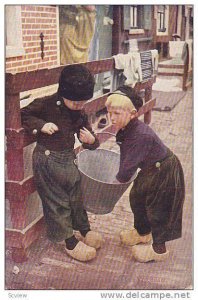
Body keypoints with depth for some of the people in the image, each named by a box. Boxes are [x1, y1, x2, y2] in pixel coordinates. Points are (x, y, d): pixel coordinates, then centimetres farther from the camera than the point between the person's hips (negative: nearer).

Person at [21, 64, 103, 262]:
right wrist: (40, 125, -24)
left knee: (76, 196, 17)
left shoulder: (80, 113, -1)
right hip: (47, 160, -5)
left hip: (68, 159, 5)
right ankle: (70, 242, 18)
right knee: (56, 201, 5)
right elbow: (22, 115, -10)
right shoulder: (46, 104, -16)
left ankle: (84, 229, 37)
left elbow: (89, 142, 4)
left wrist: (90, 140, -20)